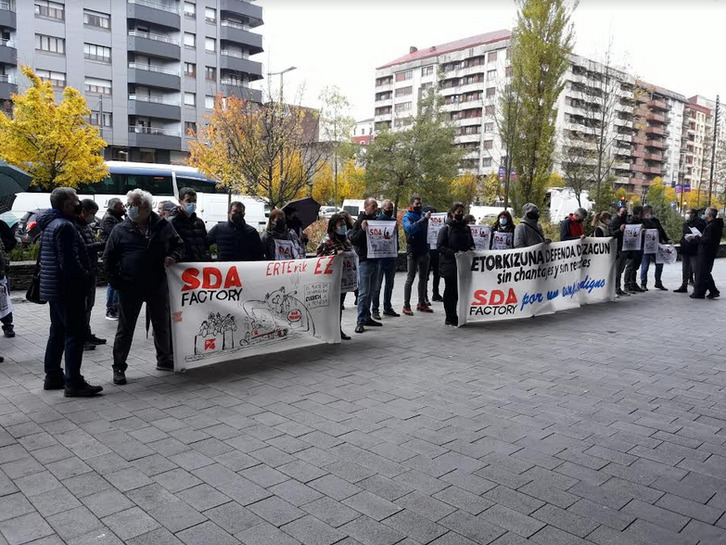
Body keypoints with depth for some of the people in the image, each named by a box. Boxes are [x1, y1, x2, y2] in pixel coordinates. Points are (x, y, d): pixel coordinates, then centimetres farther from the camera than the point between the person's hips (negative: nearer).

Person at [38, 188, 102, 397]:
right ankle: (73, 383, -5)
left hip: (52, 288, 11)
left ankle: (53, 376, 25)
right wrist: (86, 277, -9)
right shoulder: (64, 226, -18)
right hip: (67, 289, -11)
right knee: (76, 333, -7)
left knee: (57, 332, 17)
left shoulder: (48, 224, 14)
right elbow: (70, 262, -25)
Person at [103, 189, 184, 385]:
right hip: (129, 288, -2)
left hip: (157, 286, 2)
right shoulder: (120, 229, -2)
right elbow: (109, 258, 3)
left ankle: (164, 360, 33)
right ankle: (119, 367, 16)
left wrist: (174, 257, -9)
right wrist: (115, 282, -6)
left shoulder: (163, 226, 1)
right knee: (125, 328, 5)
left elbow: (179, 245, 13)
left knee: (162, 325, 15)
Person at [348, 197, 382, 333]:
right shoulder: (360, 221, -8)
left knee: (370, 291, 13)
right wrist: (362, 230, -27)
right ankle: (360, 321, -2)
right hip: (364, 260, -7)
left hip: (375, 260, 7)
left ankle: (367, 317, 22)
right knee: (364, 292, -7)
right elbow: (352, 239, -14)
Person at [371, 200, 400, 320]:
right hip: (379, 256, -7)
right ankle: (375, 309, 4)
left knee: (389, 284, 13)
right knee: (377, 284, -2)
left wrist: (396, 248, 9)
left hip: (392, 256, 7)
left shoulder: (393, 220, 12)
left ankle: (387, 308, 23)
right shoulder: (377, 220, -8)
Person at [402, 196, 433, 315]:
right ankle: (406, 305, 0)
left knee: (423, 278, 13)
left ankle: (422, 303, 23)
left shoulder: (423, 214, 8)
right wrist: (424, 219, -32)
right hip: (413, 252, -6)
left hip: (424, 251, 6)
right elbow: (410, 228, -28)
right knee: (410, 279, -4)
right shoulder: (407, 217, -8)